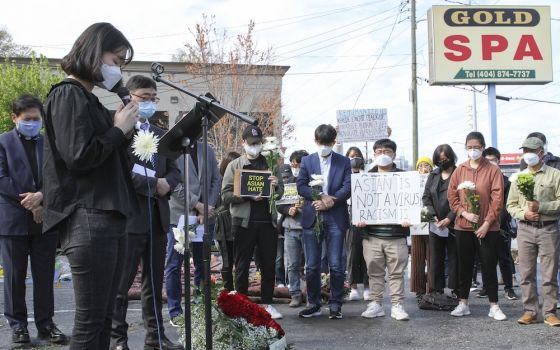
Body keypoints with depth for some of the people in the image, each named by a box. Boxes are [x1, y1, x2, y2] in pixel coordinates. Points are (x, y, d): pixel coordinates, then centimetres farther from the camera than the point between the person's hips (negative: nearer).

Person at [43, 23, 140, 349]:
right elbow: (78, 156, -18)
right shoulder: (68, 95, -7)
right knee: (90, 319, -7)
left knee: (103, 317, 11)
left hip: (110, 216, 9)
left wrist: (126, 131, 7)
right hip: (88, 219, -9)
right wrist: (118, 129, -6)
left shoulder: (89, 98, 19)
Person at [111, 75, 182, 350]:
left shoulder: (160, 134, 18)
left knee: (154, 282, 12)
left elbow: (174, 171, 17)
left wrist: (167, 184, -5)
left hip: (157, 217, 7)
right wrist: (153, 185, -15)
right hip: (129, 216, -7)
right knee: (121, 283, 1)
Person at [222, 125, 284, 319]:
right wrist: (247, 196, -16)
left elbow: (280, 193, 12)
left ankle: (267, 303, 15)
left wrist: (276, 186, -11)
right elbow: (226, 194, -2)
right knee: (242, 266, 2)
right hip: (244, 222, -2)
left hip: (267, 221, 2)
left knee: (269, 265, 5)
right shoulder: (234, 166, 6)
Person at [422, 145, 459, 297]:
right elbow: (426, 197, 9)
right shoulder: (433, 175, 13)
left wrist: (449, 219, -15)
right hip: (435, 225, 5)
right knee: (435, 259, 7)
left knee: (454, 258, 0)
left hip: (453, 224, -5)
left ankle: (455, 291, 6)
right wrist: (433, 216, -5)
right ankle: (436, 291, 13)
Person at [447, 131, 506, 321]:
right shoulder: (460, 170, 7)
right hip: (463, 227, 3)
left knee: (489, 267, 1)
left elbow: (497, 199, -6)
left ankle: (494, 306, 9)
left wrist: (487, 223, -12)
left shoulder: (493, 170, -2)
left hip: (488, 228, -3)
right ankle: (463, 304, 18)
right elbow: (452, 196, 5)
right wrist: (464, 213, -10)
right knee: (465, 266, 9)